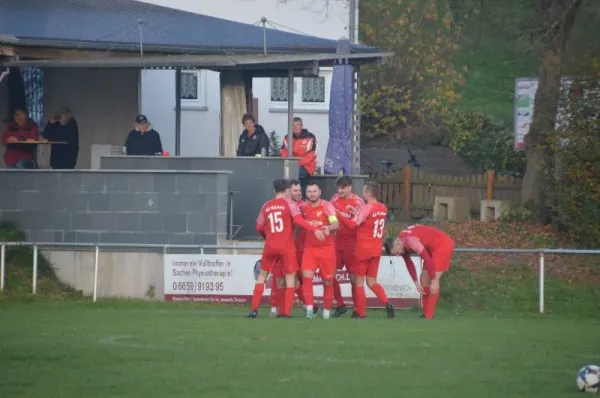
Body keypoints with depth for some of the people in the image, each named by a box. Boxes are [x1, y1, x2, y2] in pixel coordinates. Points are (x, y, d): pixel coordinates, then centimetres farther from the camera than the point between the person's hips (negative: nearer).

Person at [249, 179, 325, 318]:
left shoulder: (266, 206, 9)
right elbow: (298, 220, -19)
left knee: (262, 276, 16)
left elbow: (259, 227, 15)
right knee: (290, 278, 4)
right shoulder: (289, 204, -3)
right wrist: (314, 230, -27)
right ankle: (286, 311, -6)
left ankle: (254, 309, 7)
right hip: (286, 247, -3)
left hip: (270, 247, 3)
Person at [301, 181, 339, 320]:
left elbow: (336, 224, -21)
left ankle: (326, 311, 19)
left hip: (327, 248, -2)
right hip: (310, 248, 2)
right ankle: (309, 309, -16)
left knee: (328, 281, 5)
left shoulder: (327, 206, -9)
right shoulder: (304, 208, 4)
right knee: (307, 276, -17)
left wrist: (329, 228, -40)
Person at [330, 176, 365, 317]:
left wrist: (356, 214, -27)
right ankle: (340, 305, 15)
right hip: (337, 241, 5)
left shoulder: (358, 202, -9)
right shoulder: (335, 199, 6)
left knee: (353, 276, -1)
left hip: (351, 243, -5)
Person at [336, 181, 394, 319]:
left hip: (363, 250, -6)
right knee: (372, 282, 12)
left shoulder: (367, 208, -15)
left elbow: (352, 224, -20)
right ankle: (386, 302, -10)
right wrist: (357, 213, 8)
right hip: (376, 251, 6)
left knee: (359, 281, 5)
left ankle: (360, 312, 7)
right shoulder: (383, 208, 7)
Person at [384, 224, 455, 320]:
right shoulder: (402, 244, -3)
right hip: (432, 248, 10)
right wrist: (416, 282, 2)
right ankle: (426, 314, 15)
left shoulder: (410, 241, -31)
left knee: (434, 280, -16)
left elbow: (428, 259, -32)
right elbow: (409, 263, 9)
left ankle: (429, 317, -15)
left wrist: (433, 281, -27)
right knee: (424, 279, 9)